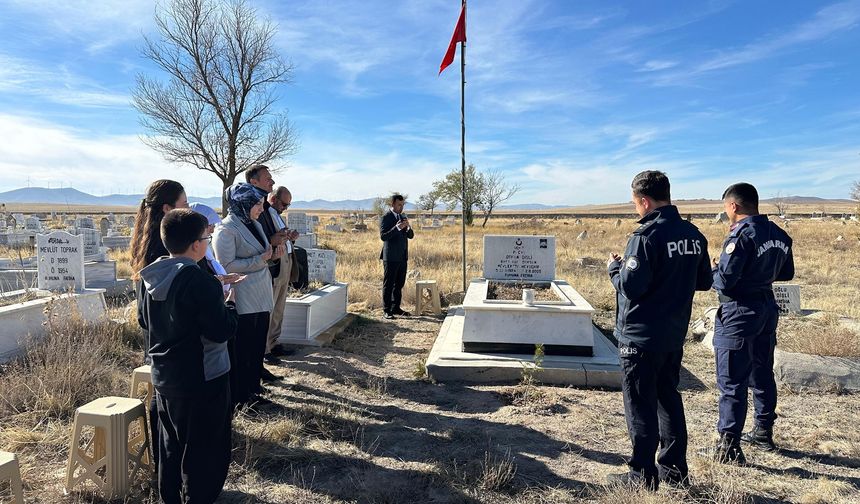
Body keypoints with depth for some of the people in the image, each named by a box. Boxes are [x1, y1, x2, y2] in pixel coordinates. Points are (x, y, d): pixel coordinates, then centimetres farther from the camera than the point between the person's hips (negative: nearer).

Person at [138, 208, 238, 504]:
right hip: (202, 379, -8)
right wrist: (230, 302, -8)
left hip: (163, 377, 8)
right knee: (205, 450, 7)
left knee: (171, 443, 23)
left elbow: (144, 320, 15)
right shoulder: (200, 282, -24)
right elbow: (222, 331, -24)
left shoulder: (151, 277, 2)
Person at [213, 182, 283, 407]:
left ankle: (252, 390, 29)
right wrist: (260, 259, -19)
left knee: (257, 346, 15)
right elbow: (226, 265, -19)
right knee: (241, 351, 3)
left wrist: (273, 255, 3)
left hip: (261, 298, 8)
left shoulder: (255, 225, 13)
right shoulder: (226, 229, -14)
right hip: (242, 302, -8)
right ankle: (239, 397, 16)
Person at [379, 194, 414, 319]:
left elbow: (411, 236, 12)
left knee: (399, 284, 12)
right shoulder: (386, 218, -7)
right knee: (388, 284, -2)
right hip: (391, 257, -7)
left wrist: (409, 228, -10)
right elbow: (383, 236, -15)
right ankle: (386, 310, 4)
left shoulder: (403, 217, 14)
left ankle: (396, 308, 21)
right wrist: (397, 228, -26)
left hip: (403, 256, 7)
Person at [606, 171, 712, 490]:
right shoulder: (694, 235, 5)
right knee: (669, 398, 19)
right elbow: (704, 282, 12)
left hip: (641, 337, -7)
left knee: (640, 405, 4)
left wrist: (614, 267, -4)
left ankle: (643, 475, 13)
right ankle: (675, 469, 29)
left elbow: (630, 286, -22)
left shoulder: (646, 236, -19)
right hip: (675, 334, 8)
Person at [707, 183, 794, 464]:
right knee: (762, 375, 20)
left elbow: (724, 282, -22)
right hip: (767, 309, 8)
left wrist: (714, 269, -2)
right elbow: (786, 274, 18)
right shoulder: (780, 235, 6)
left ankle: (729, 447, 1)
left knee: (732, 382, -3)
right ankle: (763, 433, 34)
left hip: (739, 314, -8)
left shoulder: (742, 235, -20)